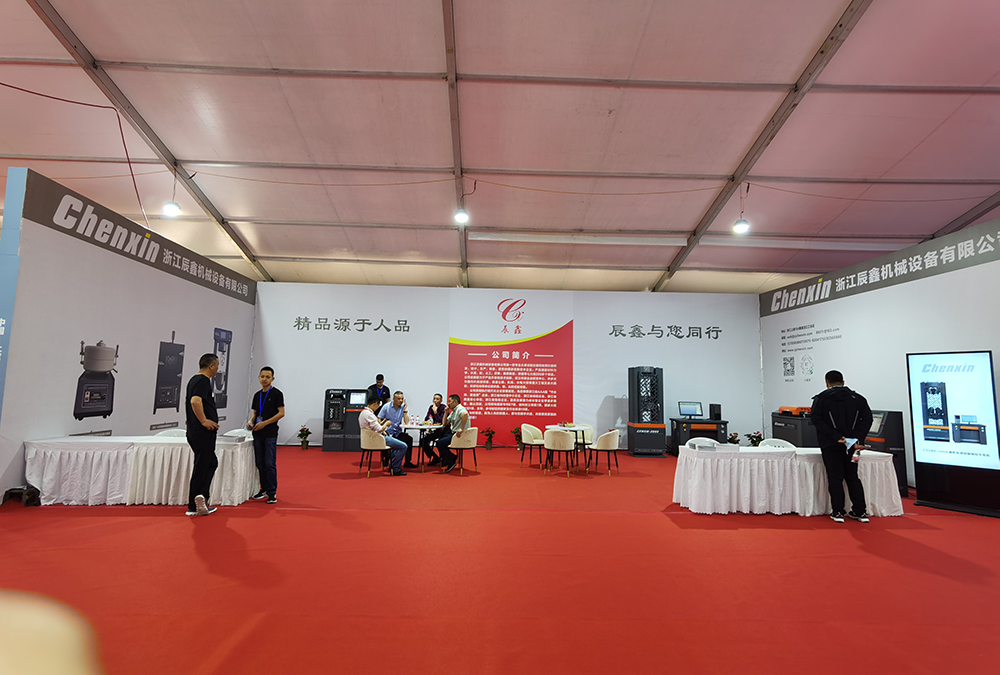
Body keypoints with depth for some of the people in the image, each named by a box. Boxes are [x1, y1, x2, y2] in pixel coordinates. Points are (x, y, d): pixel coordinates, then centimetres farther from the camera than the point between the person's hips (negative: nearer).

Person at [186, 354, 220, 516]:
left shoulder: (194, 380, 17)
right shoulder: (203, 381, -15)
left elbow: (188, 402, 27)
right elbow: (195, 401, -31)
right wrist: (204, 420, -24)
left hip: (194, 431, 10)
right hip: (203, 433, -10)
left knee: (211, 463, 16)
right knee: (201, 467, -3)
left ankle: (200, 499, 15)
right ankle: (194, 506, 3)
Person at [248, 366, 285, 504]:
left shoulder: (277, 393, -6)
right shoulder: (257, 395, 13)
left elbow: (281, 413, -10)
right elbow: (254, 412, 19)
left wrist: (264, 423, -16)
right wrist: (251, 422, -2)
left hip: (270, 434, -6)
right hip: (257, 434, 6)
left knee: (270, 464, -5)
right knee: (260, 463, 11)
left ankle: (272, 493, 1)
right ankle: (264, 489, 23)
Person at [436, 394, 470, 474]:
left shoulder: (460, 409, -13)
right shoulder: (453, 411, 19)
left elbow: (465, 414, -39)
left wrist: (461, 429, -38)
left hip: (459, 435, -11)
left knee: (440, 443, -16)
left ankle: (453, 460, -1)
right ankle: (445, 463, 15)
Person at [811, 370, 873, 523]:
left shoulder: (820, 398, 0)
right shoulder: (857, 398, 9)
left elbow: (816, 419, -14)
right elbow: (867, 418, -1)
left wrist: (835, 436, -15)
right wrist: (859, 439, -7)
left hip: (831, 445, -3)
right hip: (851, 444, 3)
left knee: (835, 478, 2)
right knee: (853, 477, 14)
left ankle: (838, 512, 4)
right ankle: (861, 512, 15)